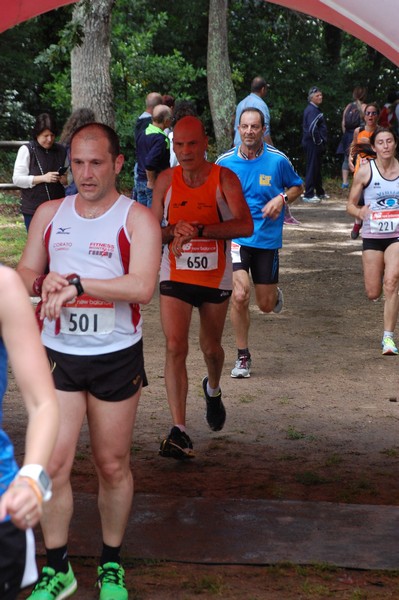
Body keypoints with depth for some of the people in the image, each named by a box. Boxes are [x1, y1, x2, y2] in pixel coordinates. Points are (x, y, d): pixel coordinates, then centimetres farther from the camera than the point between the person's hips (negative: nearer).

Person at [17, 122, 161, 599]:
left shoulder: (136, 220, -7)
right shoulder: (50, 215, 6)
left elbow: (142, 287, -21)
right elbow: (24, 273, 8)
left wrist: (77, 283, -25)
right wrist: (43, 282, -15)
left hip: (117, 358, -2)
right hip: (59, 355, 2)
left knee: (113, 466, 9)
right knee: (53, 465, -3)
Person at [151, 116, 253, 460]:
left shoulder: (224, 179, -10)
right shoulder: (166, 180, -2)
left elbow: (245, 225, -23)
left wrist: (199, 230, -32)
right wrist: (174, 231, -18)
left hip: (215, 278, 0)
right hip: (176, 277, 0)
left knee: (211, 347, 16)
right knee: (175, 348, -15)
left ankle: (213, 390, 52)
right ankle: (179, 431, -16)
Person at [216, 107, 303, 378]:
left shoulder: (278, 160, -6)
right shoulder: (225, 161, -2)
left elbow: (297, 186, 10)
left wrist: (282, 198, -10)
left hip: (268, 238, 0)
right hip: (235, 237, 0)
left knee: (266, 305, 8)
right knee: (239, 295, -17)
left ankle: (275, 293, 48)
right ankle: (243, 356, 0)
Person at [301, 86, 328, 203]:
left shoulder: (314, 109, 16)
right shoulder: (312, 110, -17)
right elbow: (312, 128, -28)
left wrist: (321, 141, 22)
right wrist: (318, 141, -17)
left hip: (314, 144, 11)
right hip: (313, 144, -11)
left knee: (317, 168, 18)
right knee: (312, 168, -7)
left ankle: (320, 192, 28)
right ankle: (308, 195, -5)